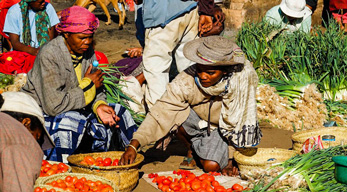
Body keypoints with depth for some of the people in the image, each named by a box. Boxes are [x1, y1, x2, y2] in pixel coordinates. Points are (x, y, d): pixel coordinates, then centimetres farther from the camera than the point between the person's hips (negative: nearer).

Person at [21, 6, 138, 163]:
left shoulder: (87, 50, -1)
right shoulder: (49, 55, -24)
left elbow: (98, 89, 7)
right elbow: (54, 105, -29)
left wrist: (99, 105, -17)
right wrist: (88, 85, -19)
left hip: (75, 109, 8)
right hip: (42, 113, -7)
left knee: (117, 113, -2)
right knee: (75, 120, -35)